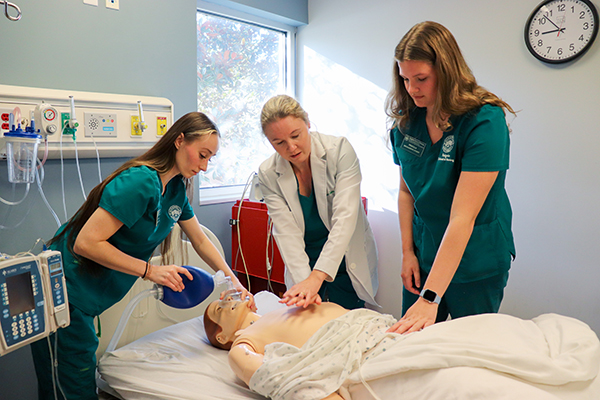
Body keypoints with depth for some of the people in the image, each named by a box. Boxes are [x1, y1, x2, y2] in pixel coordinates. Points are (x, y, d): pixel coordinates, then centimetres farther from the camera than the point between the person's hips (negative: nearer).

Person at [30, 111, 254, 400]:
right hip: (63, 295, -8)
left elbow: (201, 241, 12)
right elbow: (86, 242, -27)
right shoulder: (141, 181, -25)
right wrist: (150, 270, -24)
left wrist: (233, 280, 4)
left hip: (88, 297, 8)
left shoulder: (176, 188, 4)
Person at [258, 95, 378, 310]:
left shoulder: (339, 150, -18)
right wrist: (304, 281, -34)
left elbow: (345, 218, -27)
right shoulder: (268, 174, -11)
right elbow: (287, 234, -18)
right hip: (304, 266, 2)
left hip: (347, 264, -1)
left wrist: (316, 277, -36)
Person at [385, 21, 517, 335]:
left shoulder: (485, 121, -21)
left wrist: (430, 298, -29)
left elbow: (462, 217, -27)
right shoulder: (405, 122, -3)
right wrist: (407, 252, 0)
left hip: (475, 264, -4)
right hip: (424, 255, 5)